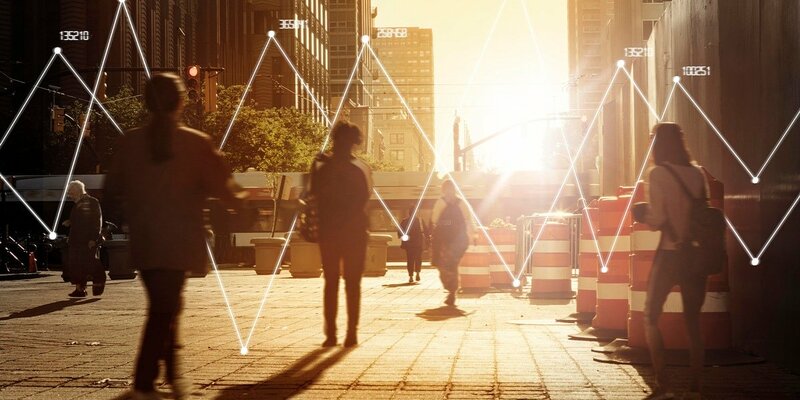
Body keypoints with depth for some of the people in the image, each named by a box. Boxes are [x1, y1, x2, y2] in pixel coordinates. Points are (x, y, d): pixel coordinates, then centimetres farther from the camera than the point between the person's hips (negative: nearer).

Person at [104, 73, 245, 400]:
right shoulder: (196, 143, -10)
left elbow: (113, 190, 3)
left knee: (164, 307, 19)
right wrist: (240, 196, 13)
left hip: (142, 241, 4)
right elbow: (223, 189, -8)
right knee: (164, 310, 1)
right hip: (178, 241, -4)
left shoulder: (130, 142, -1)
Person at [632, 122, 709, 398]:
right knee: (693, 321, 12)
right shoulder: (697, 173, 6)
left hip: (670, 254, -5)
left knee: (651, 318, 8)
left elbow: (657, 219, -13)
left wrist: (640, 213, 6)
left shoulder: (659, 174, -9)